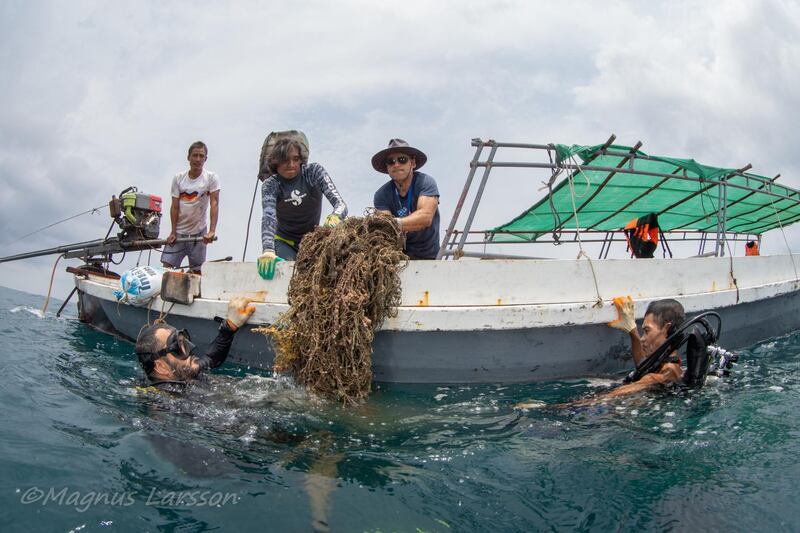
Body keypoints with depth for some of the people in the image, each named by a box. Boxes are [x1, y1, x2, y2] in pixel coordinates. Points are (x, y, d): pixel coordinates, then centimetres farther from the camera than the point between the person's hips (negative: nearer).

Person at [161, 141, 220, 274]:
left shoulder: (211, 178, -6)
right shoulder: (178, 178, 2)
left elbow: (214, 204, -15)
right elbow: (175, 206, 1)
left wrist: (212, 231, -25)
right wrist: (173, 232, -6)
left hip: (198, 232, -2)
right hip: (179, 231, 2)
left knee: (197, 270, 2)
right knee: (167, 265, -3)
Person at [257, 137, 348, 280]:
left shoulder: (314, 172, -11)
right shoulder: (270, 185, -12)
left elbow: (340, 203, -21)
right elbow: (268, 218, -30)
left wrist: (335, 217, -47)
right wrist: (268, 250, -49)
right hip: (284, 243, -1)